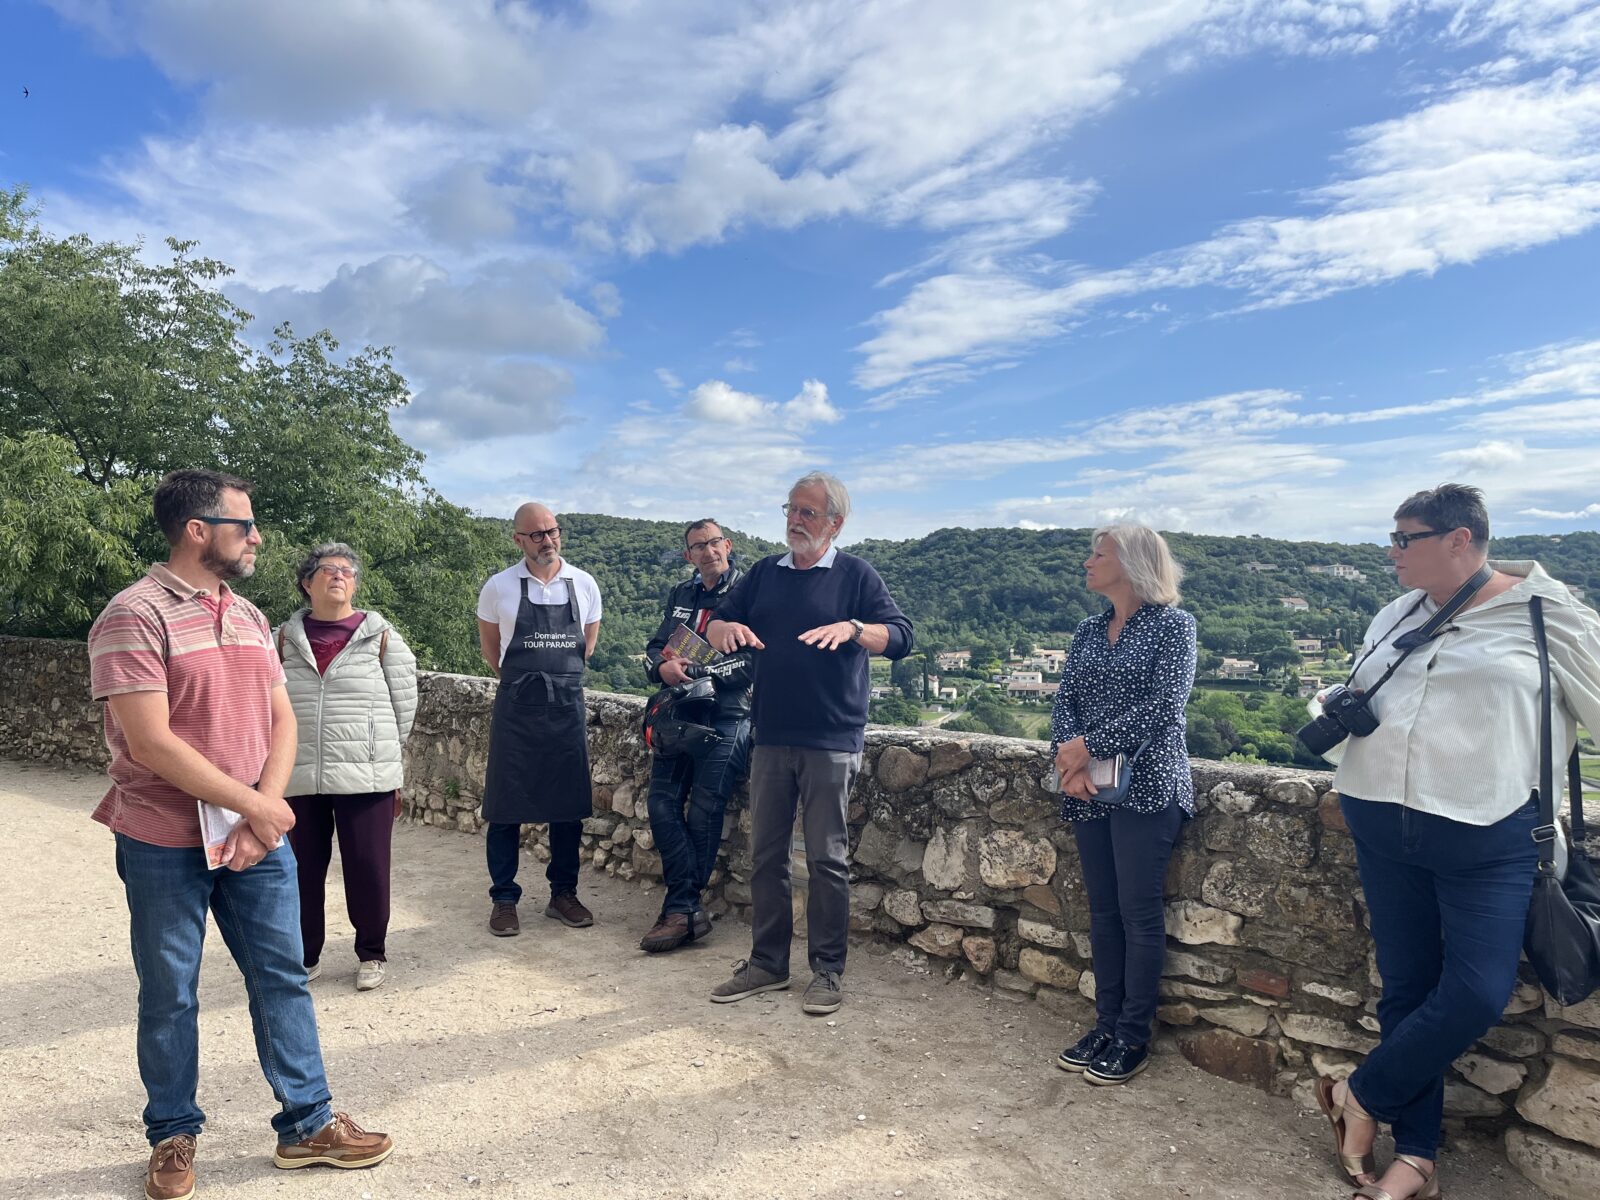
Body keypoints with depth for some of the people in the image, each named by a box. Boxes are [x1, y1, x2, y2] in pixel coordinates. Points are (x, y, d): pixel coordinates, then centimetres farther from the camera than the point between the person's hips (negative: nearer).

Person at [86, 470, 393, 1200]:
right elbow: (150, 742, -20)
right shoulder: (134, 616, -14)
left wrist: (265, 809, -8)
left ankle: (307, 1124, 24)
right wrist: (254, 804, -16)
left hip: (256, 840, 6)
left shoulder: (250, 617, 8)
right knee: (169, 994, 11)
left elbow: (281, 720, 7)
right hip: (165, 846, -5)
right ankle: (173, 1135, 31)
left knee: (282, 977, 11)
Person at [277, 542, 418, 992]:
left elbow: (404, 706, 4)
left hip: (366, 778, -2)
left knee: (368, 867, 3)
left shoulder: (381, 637, 0)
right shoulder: (286, 638, 7)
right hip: (298, 778, 2)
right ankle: (305, 957, 29)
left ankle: (371, 954, 23)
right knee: (302, 869, 10)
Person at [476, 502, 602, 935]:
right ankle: (504, 899, 15)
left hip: (568, 707, 2)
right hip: (515, 708, -2)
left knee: (568, 804, 8)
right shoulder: (499, 587, -2)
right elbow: (489, 646, 12)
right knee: (505, 806, 2)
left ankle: (563, 893, 21)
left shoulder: (584, 585, 3)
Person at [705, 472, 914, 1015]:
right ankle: (767, 963, 23)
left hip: (831, 742, -4)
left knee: (827, 859, 2)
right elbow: (714, 627, 14)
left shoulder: (855, 574, 0)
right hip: (771, 739, 5)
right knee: (765, 855, 10)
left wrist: (853, 629, -27)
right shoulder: (765, 573, 13)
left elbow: (901, 636, -9)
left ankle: (828, 970, 15)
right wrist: (725, 628, -10)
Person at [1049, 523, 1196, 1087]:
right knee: (1102, 910, 11)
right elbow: (1064, 702, 7)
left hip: (1147, 786, -5)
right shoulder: (1089, 631, 14)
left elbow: (1163, 705, -14)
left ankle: (1134, 1039, 11)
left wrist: (1090, 745, -16)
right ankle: (1106, 1025, 22)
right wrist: (1068, 759, -11)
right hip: (1091, 789, 6)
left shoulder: (1173, 624, -3)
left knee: (1138, 911, -1)